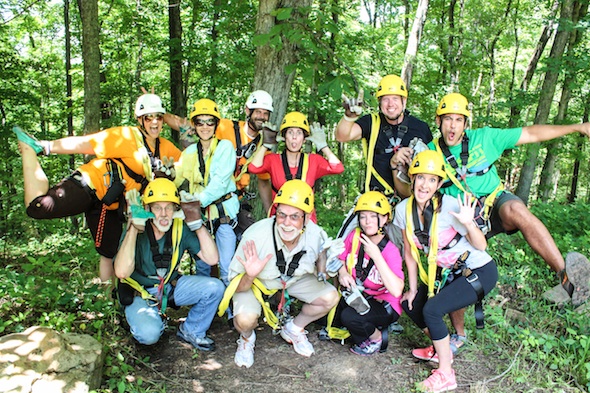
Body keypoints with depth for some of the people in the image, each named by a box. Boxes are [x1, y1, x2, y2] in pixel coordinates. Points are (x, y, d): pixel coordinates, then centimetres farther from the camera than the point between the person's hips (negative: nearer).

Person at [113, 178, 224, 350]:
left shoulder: (181, 228, -12)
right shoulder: (134, 231, -21)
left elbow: (212, 259, -17)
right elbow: (122, 272, -37)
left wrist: (197, 223, -21)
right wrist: (135, 226, -36)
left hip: (171, 286, 4)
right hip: (139, 293, -3)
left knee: (215, 288, -18)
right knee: (149, 334, -31)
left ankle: (191, 331, 7)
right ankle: (154, 319, 8)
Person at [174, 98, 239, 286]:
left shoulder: (225, 146, -2)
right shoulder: (189, 152, 13)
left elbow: (221, 181, -14)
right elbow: (181, 181, 11)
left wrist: (201, 199, -25)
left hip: (223, 211, -4)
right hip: (198, 214, 4)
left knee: (227, 267, -3)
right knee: (201, 265, 12)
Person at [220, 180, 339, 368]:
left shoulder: (316, 236, -27)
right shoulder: (255, 236, -35)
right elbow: (238, 286, -25)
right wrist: (250, 277, -47)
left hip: (295, 278, 4)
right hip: (255, 281, -3)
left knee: (330, 297, -14)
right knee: (245, 319, -31)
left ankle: (293, 328, 15)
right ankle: (247, 338, 10)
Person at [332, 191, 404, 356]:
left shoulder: (390, 251, -24)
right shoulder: (355, 236, -11)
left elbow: (396, 291, -37)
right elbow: (340, 259, 6)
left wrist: (376, 255, -36)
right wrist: (342, 272, -18)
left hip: (384, 305, -5)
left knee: (349, 316, -29)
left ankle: (376, 338, 3)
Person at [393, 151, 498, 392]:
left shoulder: (450, 206, -25)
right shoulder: (404, 209, -9)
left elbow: (481, 246, -16)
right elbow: (410, 251, 3)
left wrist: (468, 223, -36)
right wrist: (413, 289, 7)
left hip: (479, 272, -7)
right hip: (448, 273, 7)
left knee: (431, 309, -20)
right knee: (410, 304, 6)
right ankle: (441, 349, 30)